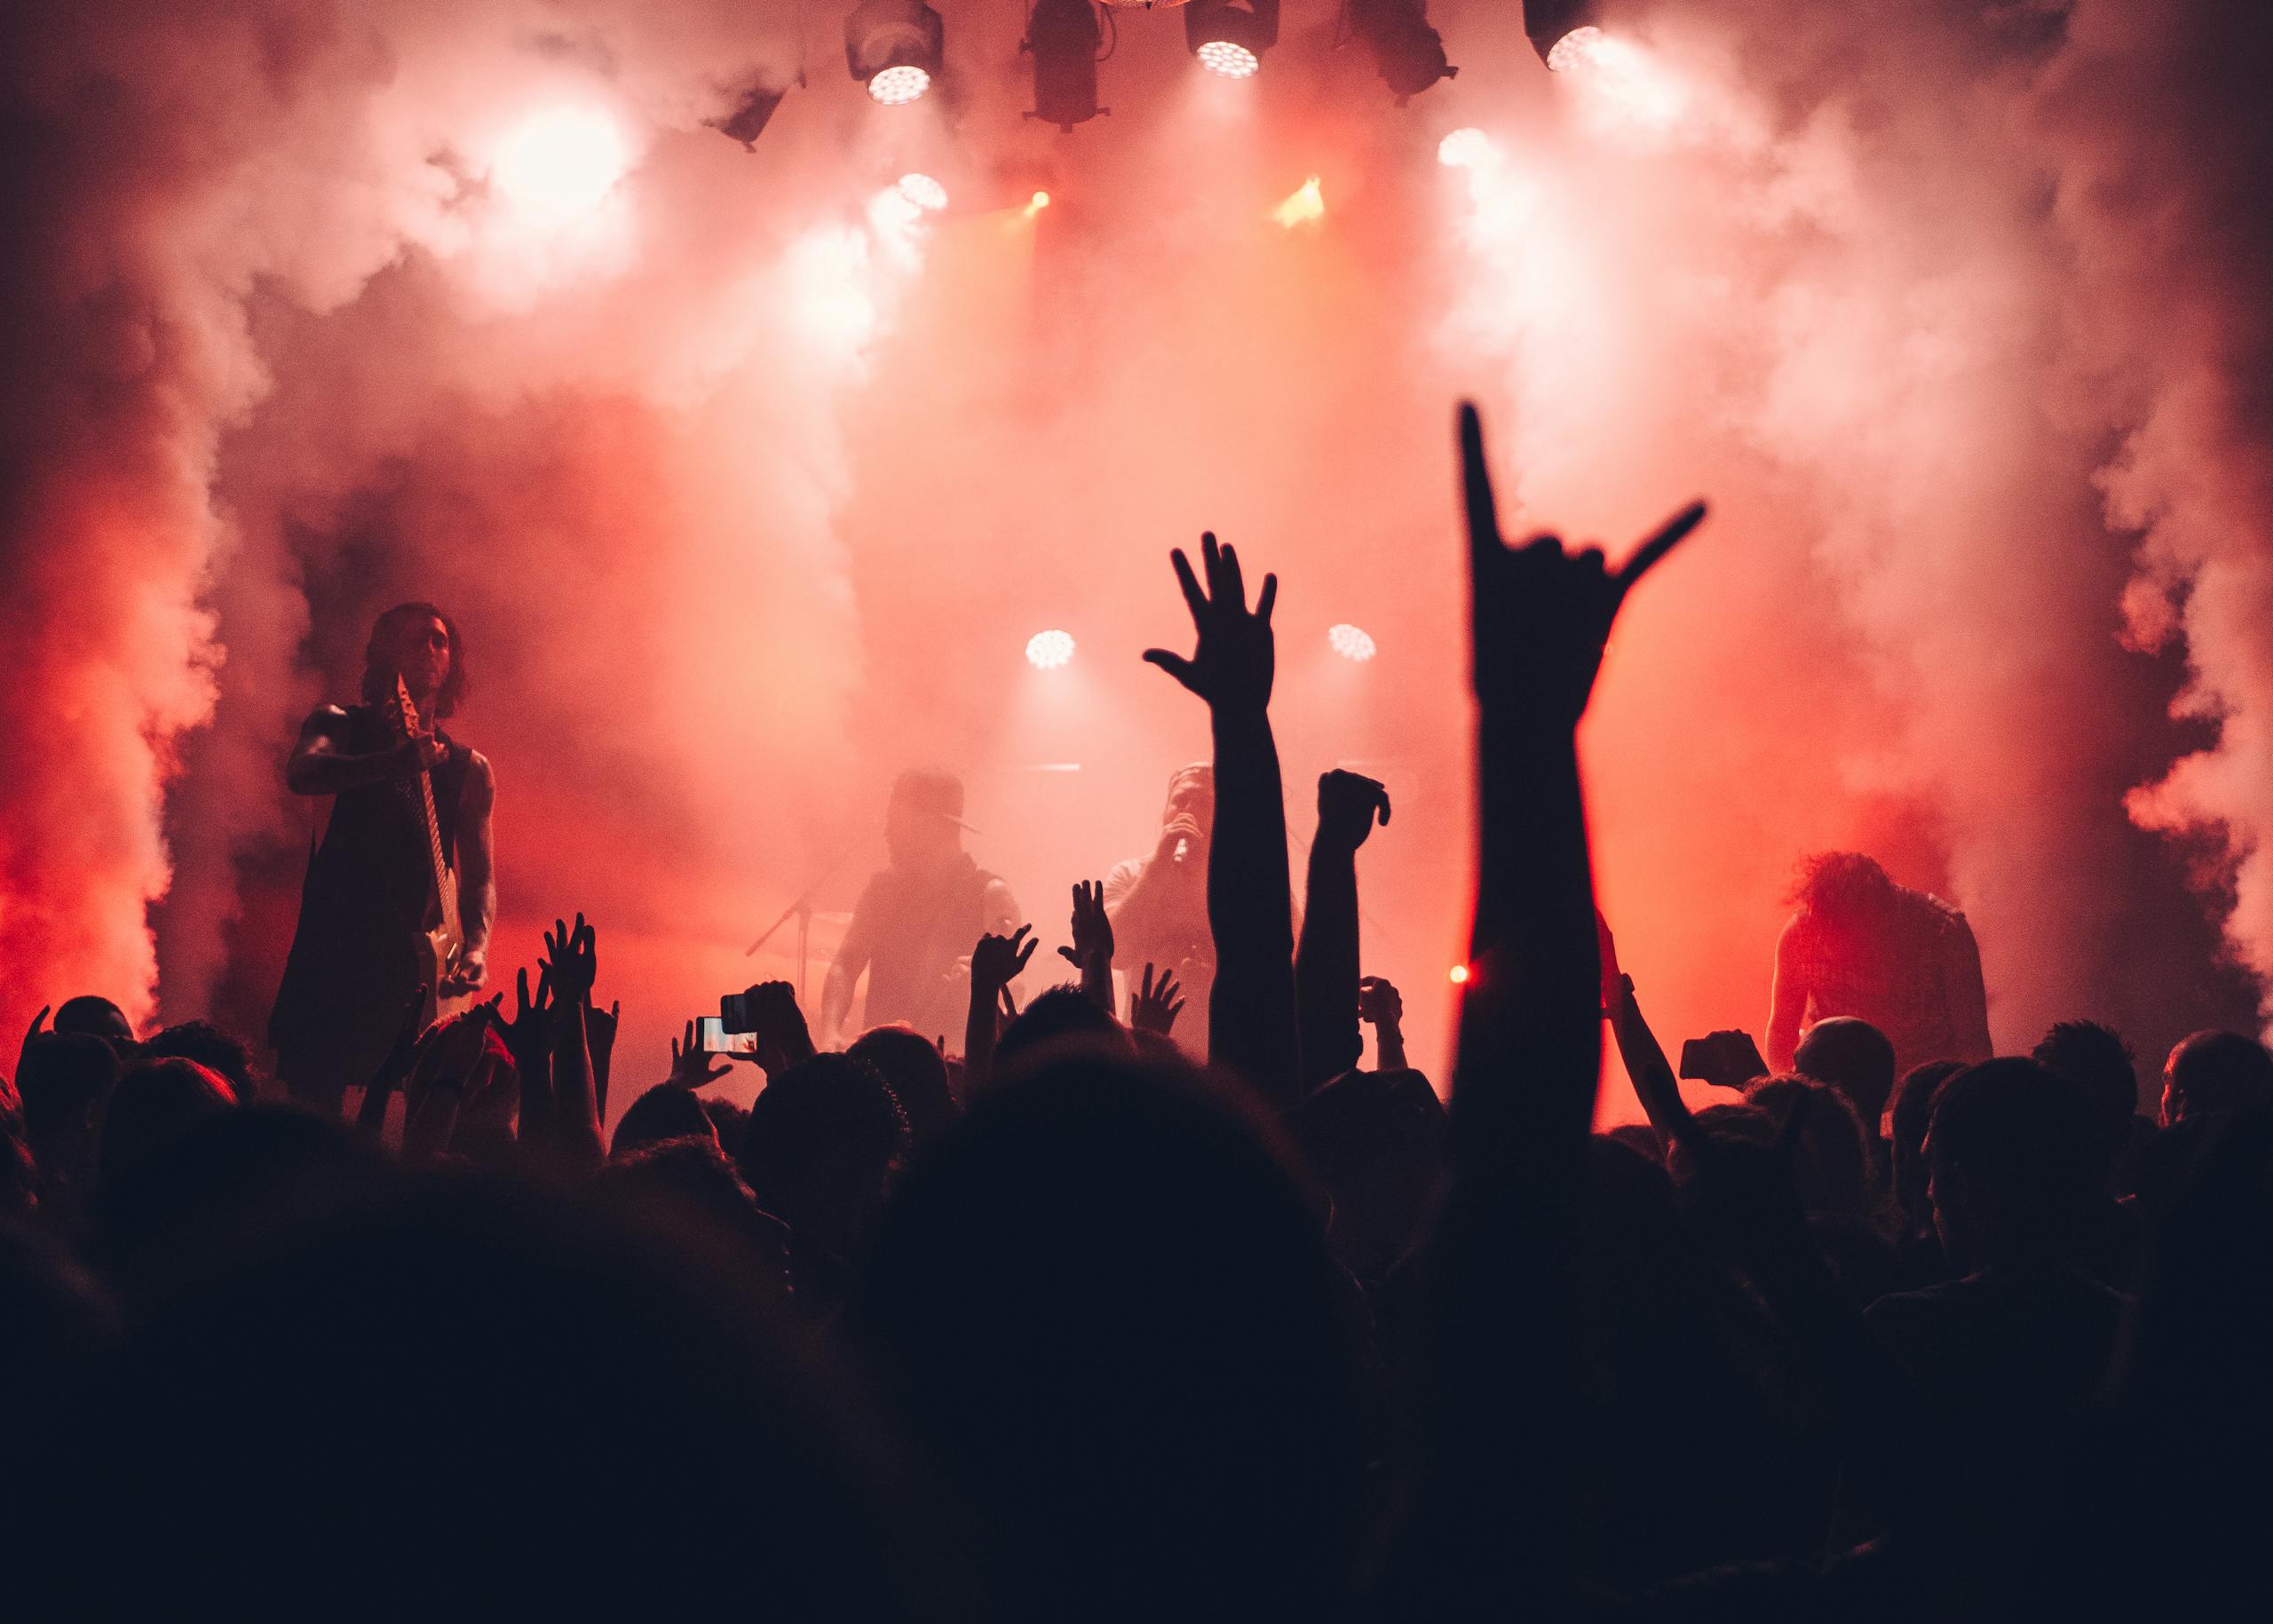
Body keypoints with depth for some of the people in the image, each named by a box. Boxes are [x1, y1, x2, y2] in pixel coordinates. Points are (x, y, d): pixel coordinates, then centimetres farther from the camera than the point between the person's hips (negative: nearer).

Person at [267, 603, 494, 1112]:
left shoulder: (468, 769, 13)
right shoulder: (342, 726, 6)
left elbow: (479, 875, 7)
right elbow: (302, 773, -17)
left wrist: (475, 945, -13)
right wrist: (392, 763, -35)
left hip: (417, 957, 2)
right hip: (333, 949, -2)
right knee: (312, 1095, -7)